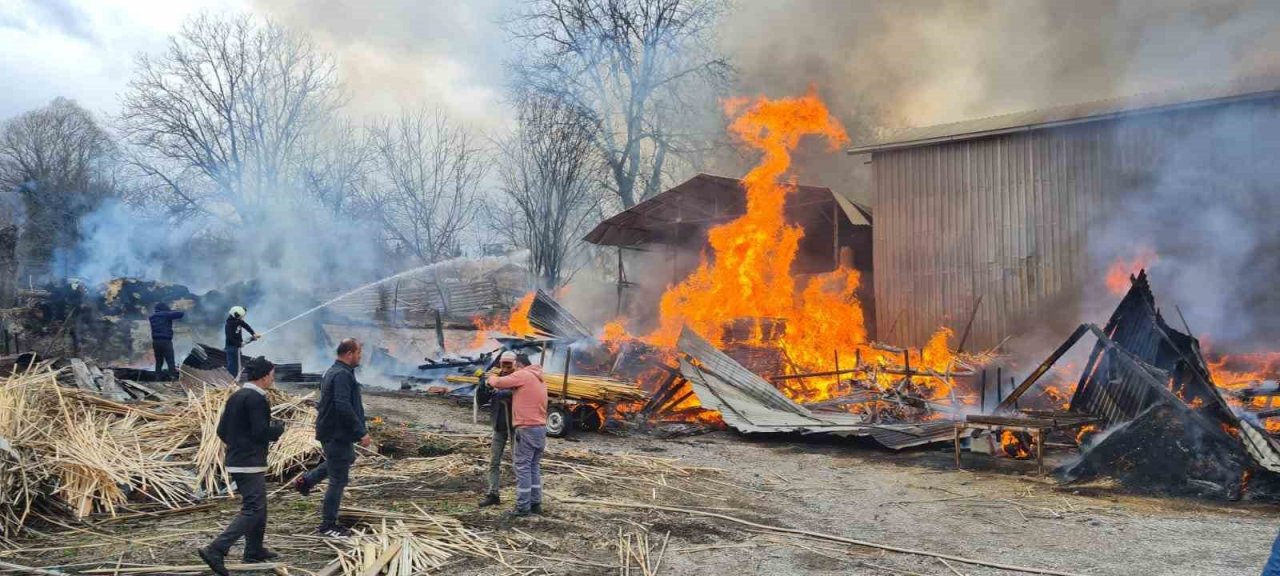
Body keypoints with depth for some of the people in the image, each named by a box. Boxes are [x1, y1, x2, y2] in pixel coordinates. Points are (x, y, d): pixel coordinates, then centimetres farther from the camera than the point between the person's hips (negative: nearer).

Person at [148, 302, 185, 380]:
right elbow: (181, 314, -6)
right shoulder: (166, 314, -3)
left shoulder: (152, 316, 14)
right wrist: (173, 312, 12)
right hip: (165, 341, -6)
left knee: (158, 362, 13)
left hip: (155, 341, 6)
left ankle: (158, 378, 8)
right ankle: (173, 378, -14)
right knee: (170, 362, -6)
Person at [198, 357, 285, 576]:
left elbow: (222, 430, 14)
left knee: (258, 506, 21)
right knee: (252, 510, -9)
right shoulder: (257, 399, -16)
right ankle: (216, 550, -17)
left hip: (235, 461, 10)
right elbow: (261, 432, -21)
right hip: (251, 463, -10)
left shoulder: (235, 396, 12)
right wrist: (279, 428, -3)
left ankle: (255, 550, 30)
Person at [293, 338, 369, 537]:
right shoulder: (342, 375, -21)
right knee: (338, 480, -1)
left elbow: (323, 404, 22)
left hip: (330, 430, 10)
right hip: (338, 434, -10)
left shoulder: (333, 372, 13)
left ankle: (307, 480, 32)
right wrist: (361, 432, -26)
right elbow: (343, 407, -30)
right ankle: (328, 526, 8)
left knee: (347, 459, 33)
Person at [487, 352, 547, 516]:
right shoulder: (538, 379, 19)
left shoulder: (522, 375, -9)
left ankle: (523, 507, -2)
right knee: (535, 467, 14)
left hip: (527, 428, -9)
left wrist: (492, 376, 13)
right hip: (541, 428, 9)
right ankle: (536, 503, 15)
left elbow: (498, 383, -9)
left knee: (523, 467, -4)